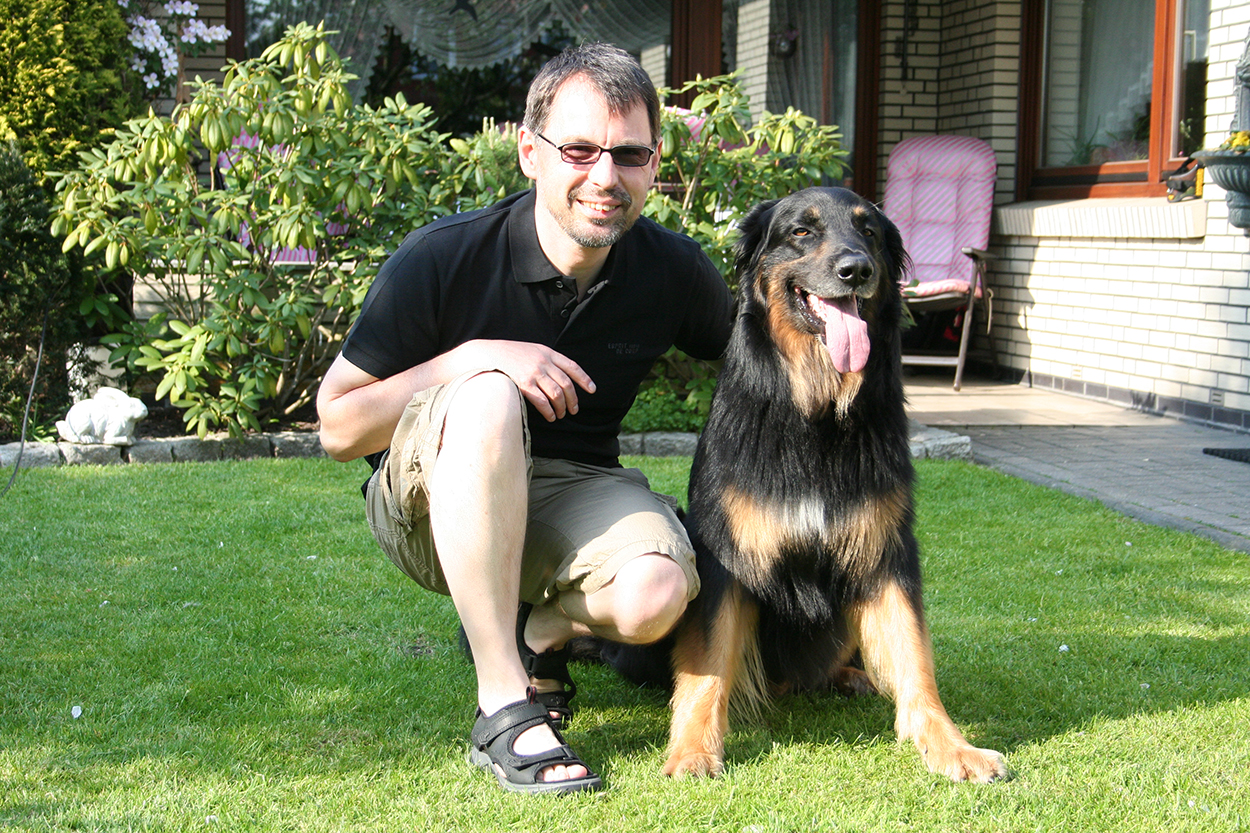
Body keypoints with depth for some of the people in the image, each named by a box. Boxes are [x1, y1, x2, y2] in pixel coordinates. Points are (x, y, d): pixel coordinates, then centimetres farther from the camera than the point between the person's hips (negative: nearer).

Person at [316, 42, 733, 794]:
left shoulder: (673, 272, -8)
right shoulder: (442, 259, -17)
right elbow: (338, 428, -13)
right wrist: (471, 359, -26)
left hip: (573, 492, 2)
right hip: (432, 502, -2)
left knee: (654, 594, -32)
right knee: (487, 398, -37)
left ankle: (544, 631, 7)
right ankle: (505, 708, -32)